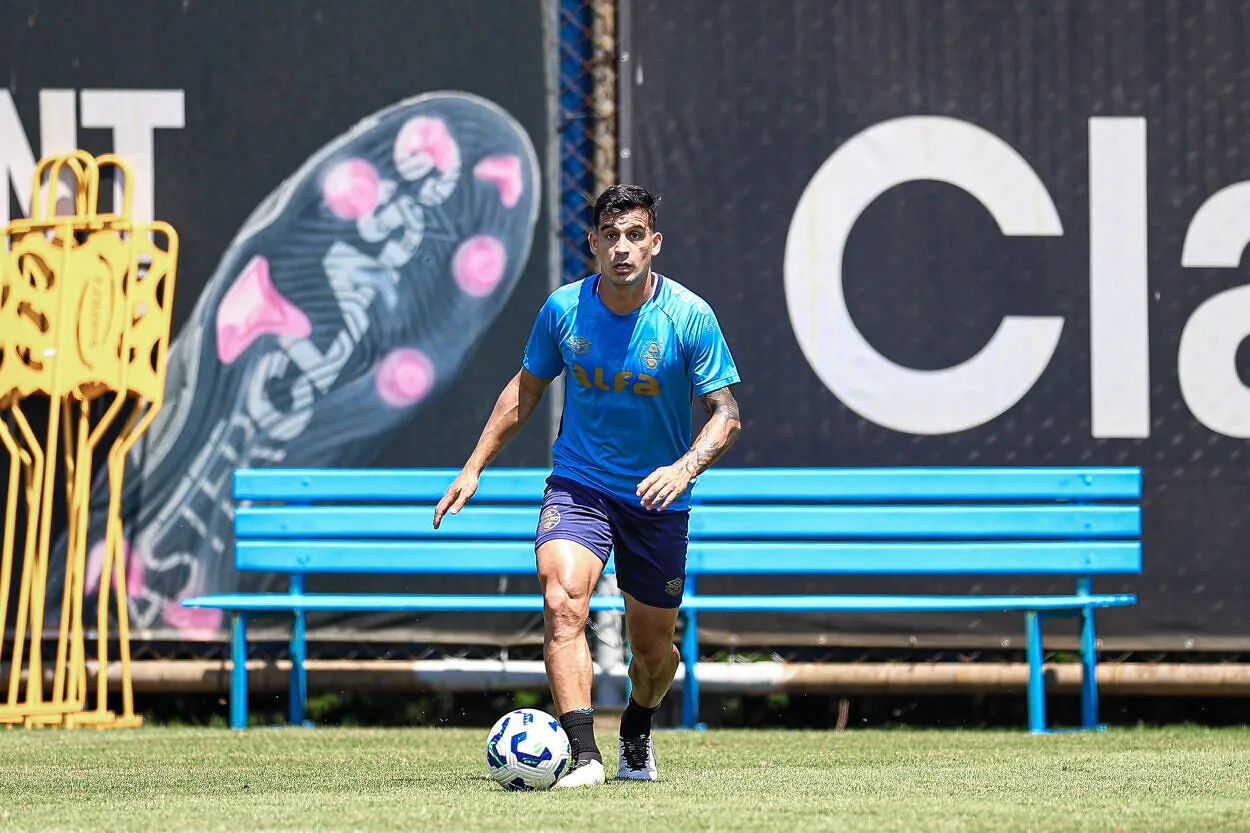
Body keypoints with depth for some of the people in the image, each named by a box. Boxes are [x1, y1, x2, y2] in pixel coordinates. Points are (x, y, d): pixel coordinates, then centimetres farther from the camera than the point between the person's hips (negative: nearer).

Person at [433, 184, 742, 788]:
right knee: (563, 600, -27)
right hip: (578, 484, 0)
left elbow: (725, 412, -10)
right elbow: (527, 388, 10)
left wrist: (685, 467, -29)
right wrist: (474, 467, 7)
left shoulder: (690, 317, -13)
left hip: (657, 498, 0)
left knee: (652, 647, 11)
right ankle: (583, 755, -32)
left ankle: (637, 734, 44)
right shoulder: (563, 308, -6)